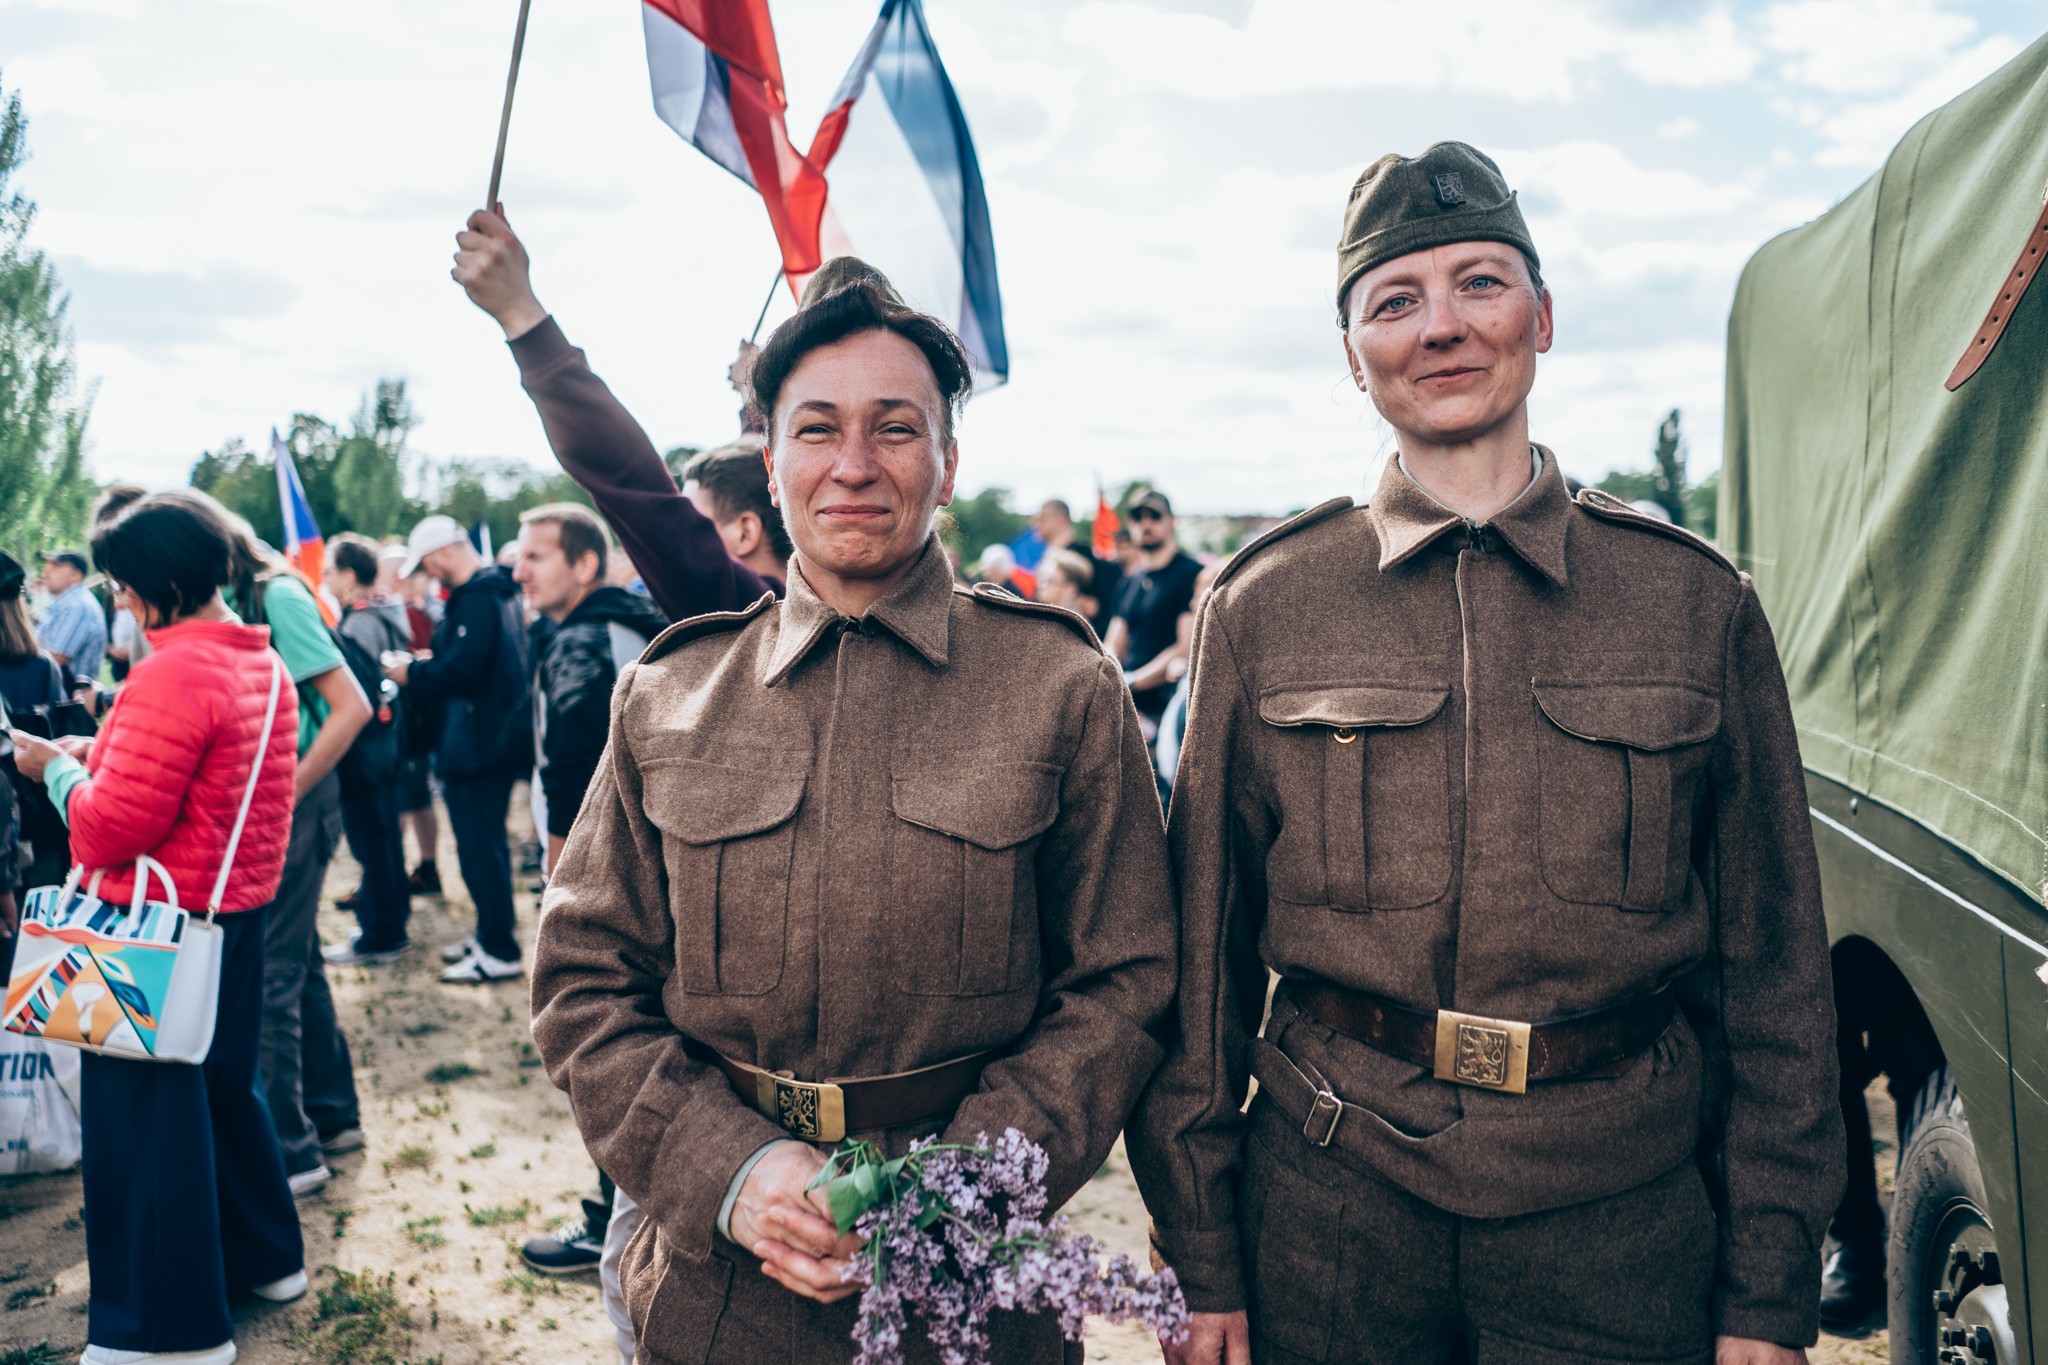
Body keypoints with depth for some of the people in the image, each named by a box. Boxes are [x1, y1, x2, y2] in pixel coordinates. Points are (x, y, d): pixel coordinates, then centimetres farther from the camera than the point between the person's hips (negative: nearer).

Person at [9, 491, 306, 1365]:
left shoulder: (172, 673, -21)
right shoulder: (262, 664, 8)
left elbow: (110, 828, -22)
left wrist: (58, 769, -5)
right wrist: (102, 759, 9)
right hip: (241, 905, 9)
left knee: (144, 1113, 3)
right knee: (223, 1085, 22)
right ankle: (263, 1256, 35)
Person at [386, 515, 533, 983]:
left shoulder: (476, 599, -18)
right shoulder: (497, 590, 14)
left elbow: (463, 669, -26)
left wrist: (413, 674, -11)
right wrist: (428, 664, 11)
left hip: (477, 745, -11)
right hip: (496, 738, 11)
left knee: (480, 848, -4)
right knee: (487, 844, 19)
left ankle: (499, 952, 2)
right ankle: (490, 934, 29)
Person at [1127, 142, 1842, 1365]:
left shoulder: (1697, 604, 0)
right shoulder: (1263, 608, -2)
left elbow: (1773, 965, 3)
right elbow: (1199, 944, 1)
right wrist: (1200, 1258, 1)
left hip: (1621, 1215, 1)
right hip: (1328, 1200, 0)